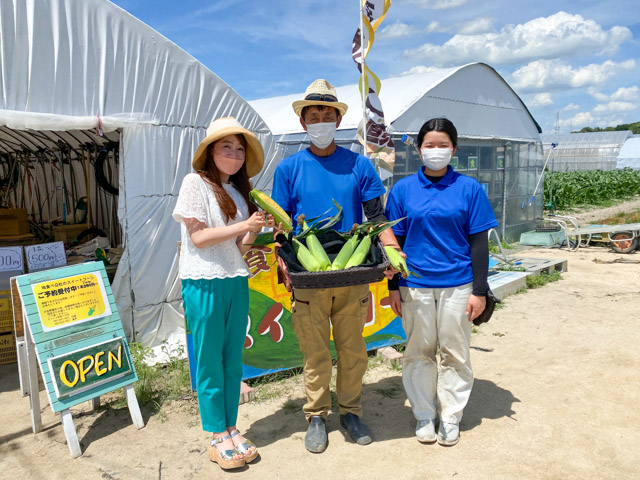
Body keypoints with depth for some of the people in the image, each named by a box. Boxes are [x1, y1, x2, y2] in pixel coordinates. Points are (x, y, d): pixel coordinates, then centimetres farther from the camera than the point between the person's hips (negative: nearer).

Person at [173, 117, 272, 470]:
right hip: (204, 282, -6)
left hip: (236, 281, 6)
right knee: (210, 361, 4)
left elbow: (239, 245, 11)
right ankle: (218, 437, 17)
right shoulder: (196, 182, -5)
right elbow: (198, 237, -12)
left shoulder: (239, 190, 14)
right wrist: (244, 225, -16)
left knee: (233, 360, 12)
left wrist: (257, 228, -7)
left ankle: (231, 429, 25)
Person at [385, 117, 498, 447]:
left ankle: (451, 417, 26)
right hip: (415, 286, 1)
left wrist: (480, 291, -3)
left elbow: (479, 242, 0)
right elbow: (394, 241, 5)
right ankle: (424, 416, 27)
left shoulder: (469, 188, 0)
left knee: (455, 353, 9)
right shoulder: (403, 189, 3)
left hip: (458, 286, 0)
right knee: (419, 352, 10)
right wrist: (393, 287, 2)